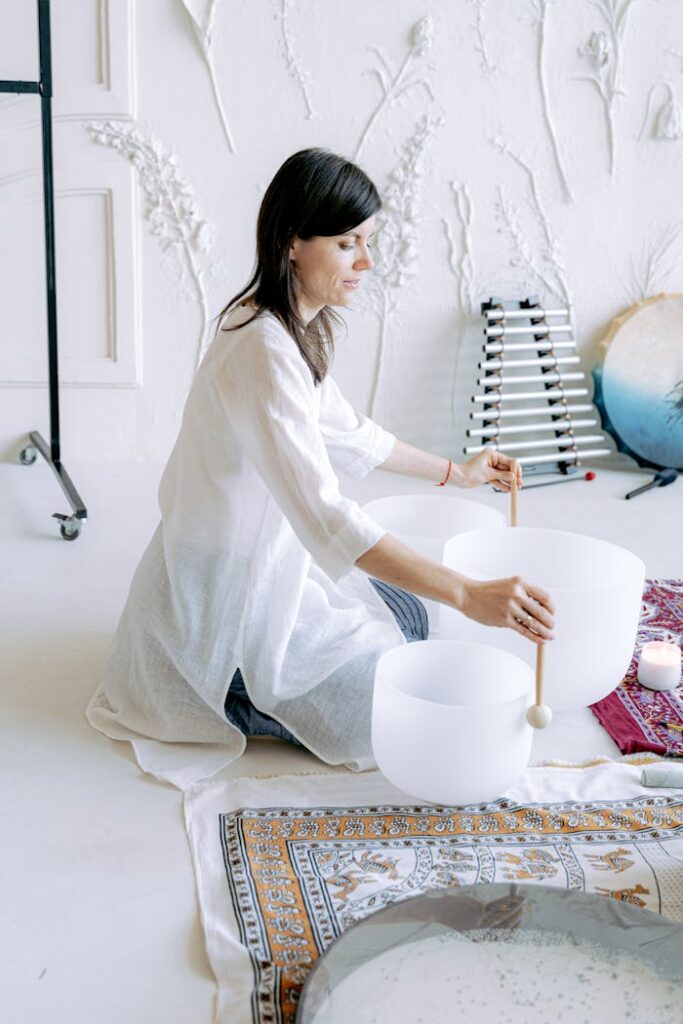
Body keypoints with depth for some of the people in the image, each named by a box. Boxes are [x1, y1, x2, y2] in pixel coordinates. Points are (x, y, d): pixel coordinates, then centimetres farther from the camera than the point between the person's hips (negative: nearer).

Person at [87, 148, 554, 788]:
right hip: (224, 589, -10)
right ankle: (210, 695, 0)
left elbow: (345, 434, 19)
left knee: (407, 616, 23)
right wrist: (469, 595, -41)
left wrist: (455, 471, 23)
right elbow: (325, 516, -38)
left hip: (265, 560, 10)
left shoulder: (298, 328, 2)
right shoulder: (262, 350, -30)